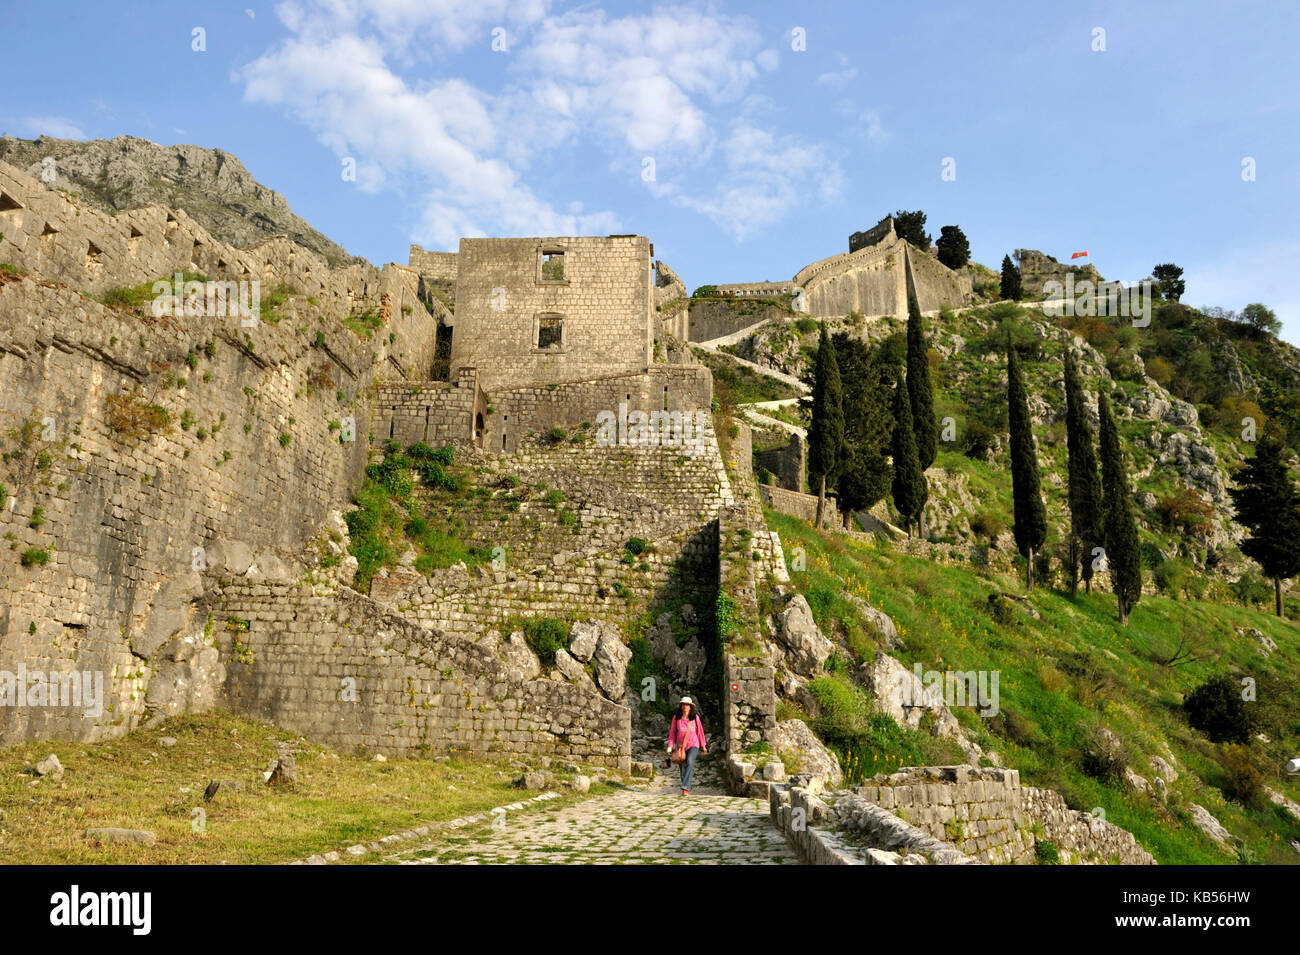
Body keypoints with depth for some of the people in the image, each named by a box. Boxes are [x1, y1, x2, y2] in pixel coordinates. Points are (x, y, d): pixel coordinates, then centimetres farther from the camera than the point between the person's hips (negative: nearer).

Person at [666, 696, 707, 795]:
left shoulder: (695, 717, -1)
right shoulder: (676, 717, -1)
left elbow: (700, 731, 8)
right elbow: (672, 732, 3)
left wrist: (703, 745, 15)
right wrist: (670, 746, -6)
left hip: (693, 745, -2)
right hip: (681, 746, 2)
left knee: (690, 762, -26)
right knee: (683, 768, 5)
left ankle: (685, 788, -30)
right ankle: (688, 789, 26)